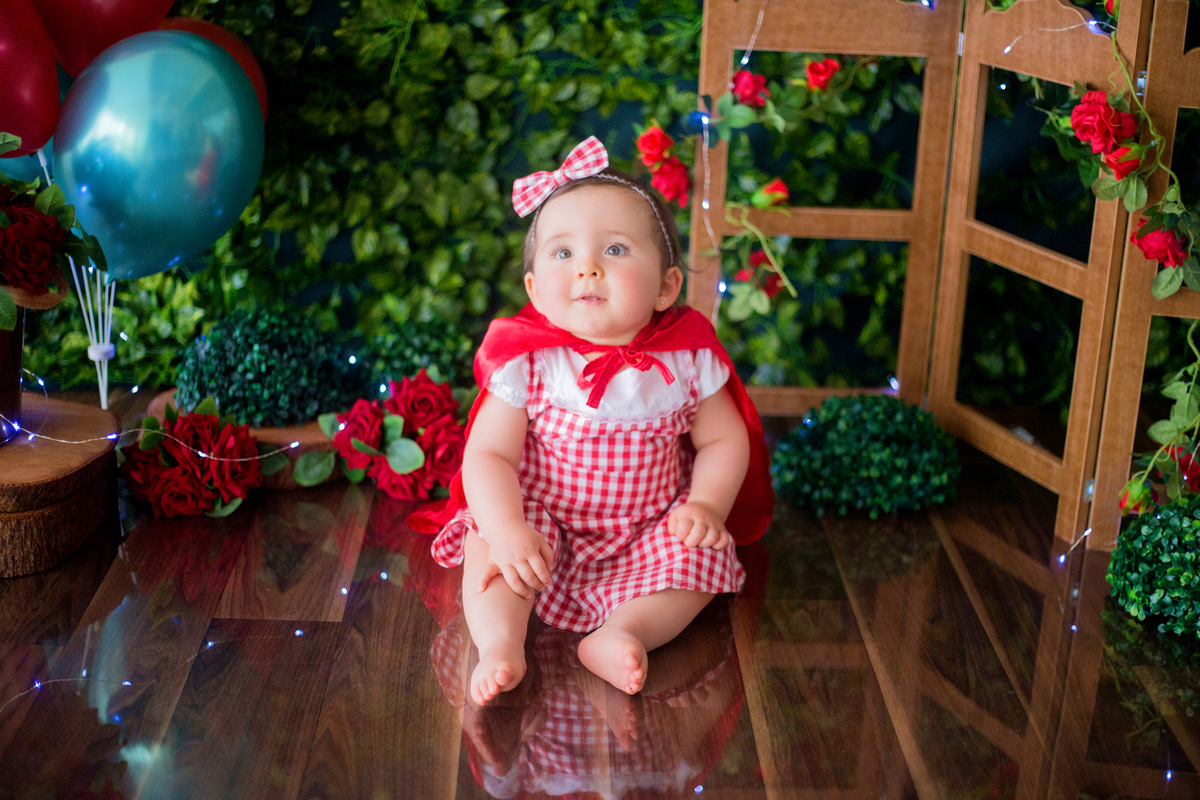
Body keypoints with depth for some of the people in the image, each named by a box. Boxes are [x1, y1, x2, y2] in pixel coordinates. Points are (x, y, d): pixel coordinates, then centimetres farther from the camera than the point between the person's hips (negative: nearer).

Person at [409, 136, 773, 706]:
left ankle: (622, 632, -27)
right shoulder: (527, 362, -15)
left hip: (647, 532, 2)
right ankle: (500, 646, -32)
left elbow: (725, 440, 1)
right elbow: (487, 454, -16)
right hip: (542, 520, -1)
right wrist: (507, 529, -32)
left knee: (702, 555, -21)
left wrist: (707, 506, -16)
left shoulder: (687, 359, -10)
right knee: (488, 546, -27)